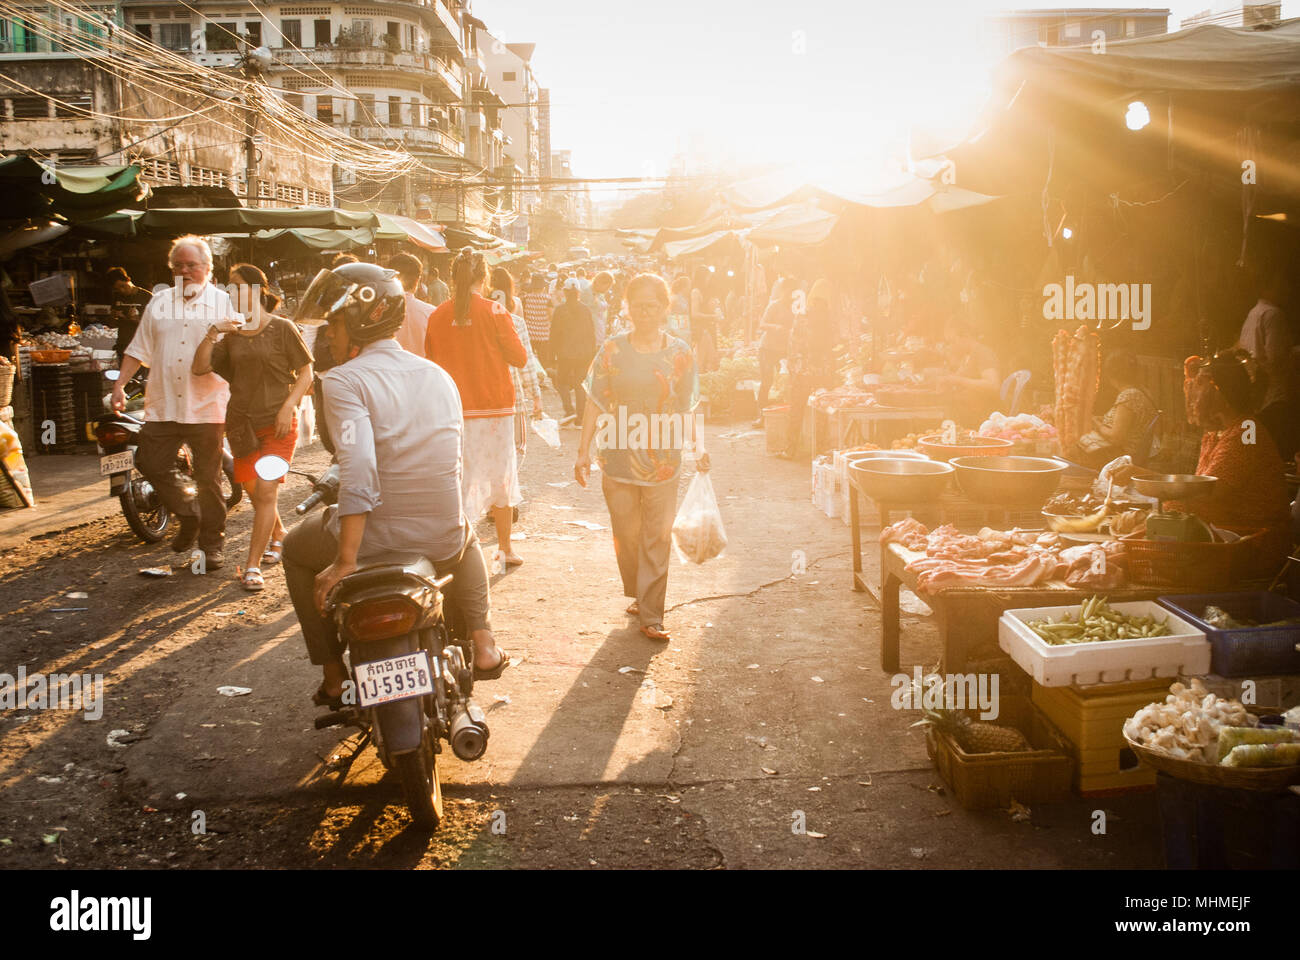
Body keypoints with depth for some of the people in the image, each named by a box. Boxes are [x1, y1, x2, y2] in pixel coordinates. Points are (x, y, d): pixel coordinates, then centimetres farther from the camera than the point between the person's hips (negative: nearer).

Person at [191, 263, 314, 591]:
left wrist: (288, 407, -12)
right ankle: (279, 535, 39)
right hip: (242, 424, 5)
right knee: (255, 493, 12)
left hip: (278, 423, -5)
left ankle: (252, 566, -8)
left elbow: (306, 372, -1)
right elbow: (199, 368, 3)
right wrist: (212, 333, -10)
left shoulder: (282, 328, -2)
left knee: (266, 492, -12)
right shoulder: (231, 335, 10)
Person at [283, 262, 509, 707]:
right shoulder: (440, 375, 8)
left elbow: (358, 469, -24)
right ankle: (482, 642, 27)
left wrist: (344, 561, -22)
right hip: (443, 544, 5)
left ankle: (334, 675, 26)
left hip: (374, 541, -4)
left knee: (297, 548, 27)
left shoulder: (345, 379, -11)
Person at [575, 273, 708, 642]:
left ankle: (651, 616, 10)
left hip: (663, 461, -1)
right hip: (619, 459, 1)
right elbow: (595, 403, 2)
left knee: (657, 540, 2)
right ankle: (638, 596, 35)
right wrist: (584, 452, -1)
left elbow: (687, 408, 5)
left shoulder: (680, 353, 1)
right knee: (626, 535, 11)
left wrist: (698, 446, -8)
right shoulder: (613, 349, 0)